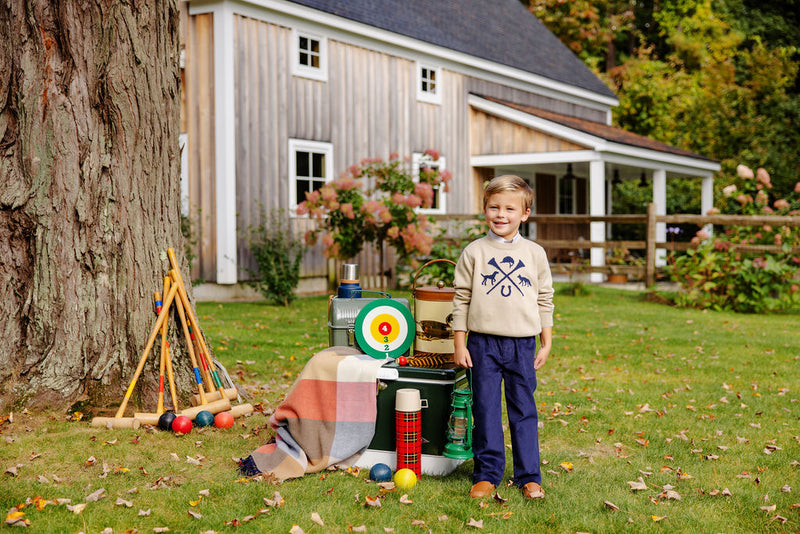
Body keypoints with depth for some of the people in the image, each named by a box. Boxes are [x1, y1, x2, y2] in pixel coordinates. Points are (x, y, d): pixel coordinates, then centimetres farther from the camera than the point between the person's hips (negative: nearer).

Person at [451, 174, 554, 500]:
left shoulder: (535, 254, 6)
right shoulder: (474, 252, 1)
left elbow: (545, 300, 11)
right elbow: (462, 299, 4)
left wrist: (546, 343, 8)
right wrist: (459, 344, 0)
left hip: (522, 344, 1)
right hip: (483, 342, -1)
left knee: (524, 412, 6)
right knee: (486, 410, 3)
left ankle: (529, 477, 16)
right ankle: (487, 475, 14)